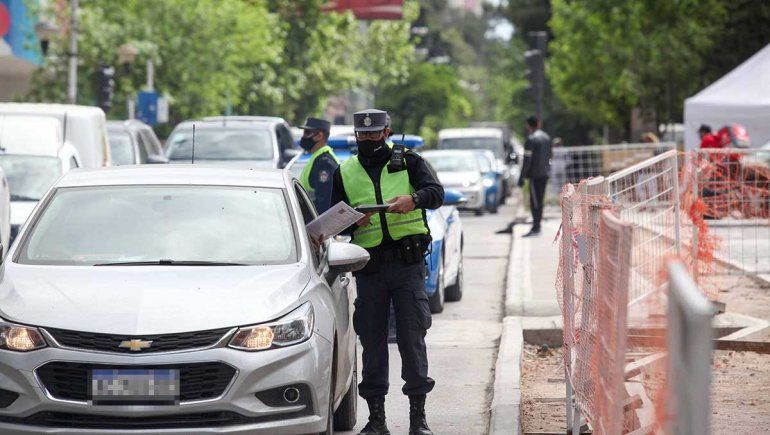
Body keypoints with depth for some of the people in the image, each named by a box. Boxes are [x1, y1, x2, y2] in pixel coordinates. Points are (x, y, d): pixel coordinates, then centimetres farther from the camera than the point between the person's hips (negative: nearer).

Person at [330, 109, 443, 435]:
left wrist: (414, 199, -29)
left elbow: (436, 192, -8)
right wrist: (352, 222, -11)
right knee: (372, 338, 3)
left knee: (412, 335, -5)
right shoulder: (345, 173, 13)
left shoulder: (408, 161, 7)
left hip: (408, 263, -2)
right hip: (370, 267, 2)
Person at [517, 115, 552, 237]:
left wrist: (521, 178, -13)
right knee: (540, 200, 13)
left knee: (535, 201, -7)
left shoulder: (531, 139, -14)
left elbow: (527, 161, -16)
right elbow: (550, 155, 19)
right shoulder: (546, 137, 10)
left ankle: (535, 228, -9)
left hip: (535, 174, -8)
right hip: (545, 173, 8)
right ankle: (537, 225, 17)